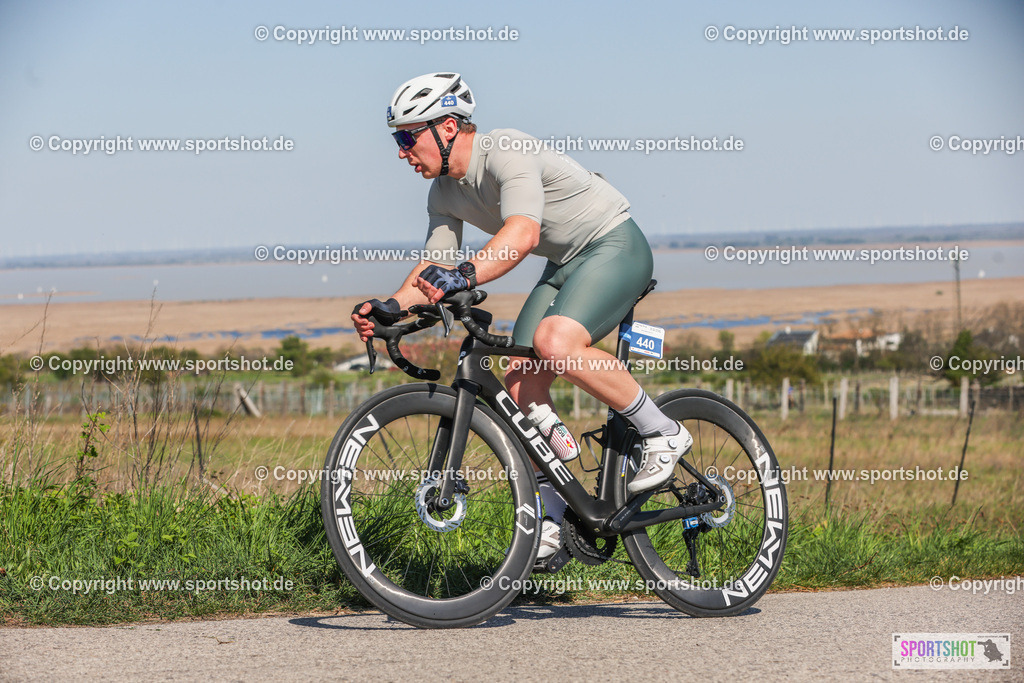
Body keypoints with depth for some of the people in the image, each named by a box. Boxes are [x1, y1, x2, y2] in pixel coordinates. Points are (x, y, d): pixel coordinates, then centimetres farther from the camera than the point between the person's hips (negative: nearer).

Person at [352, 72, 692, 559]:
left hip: (615, 246, -9)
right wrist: (391, 307, -18)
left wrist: (465, 276, -56)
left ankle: (662, 433, -15)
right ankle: (555, 518, 2)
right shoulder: (444, 196, 2)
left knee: (556, 343, -32)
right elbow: (435, 266, 1)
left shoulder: (506, 152, -26)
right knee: (521, 384, -5)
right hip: (565, 264, 9)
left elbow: (522, 233, -41)